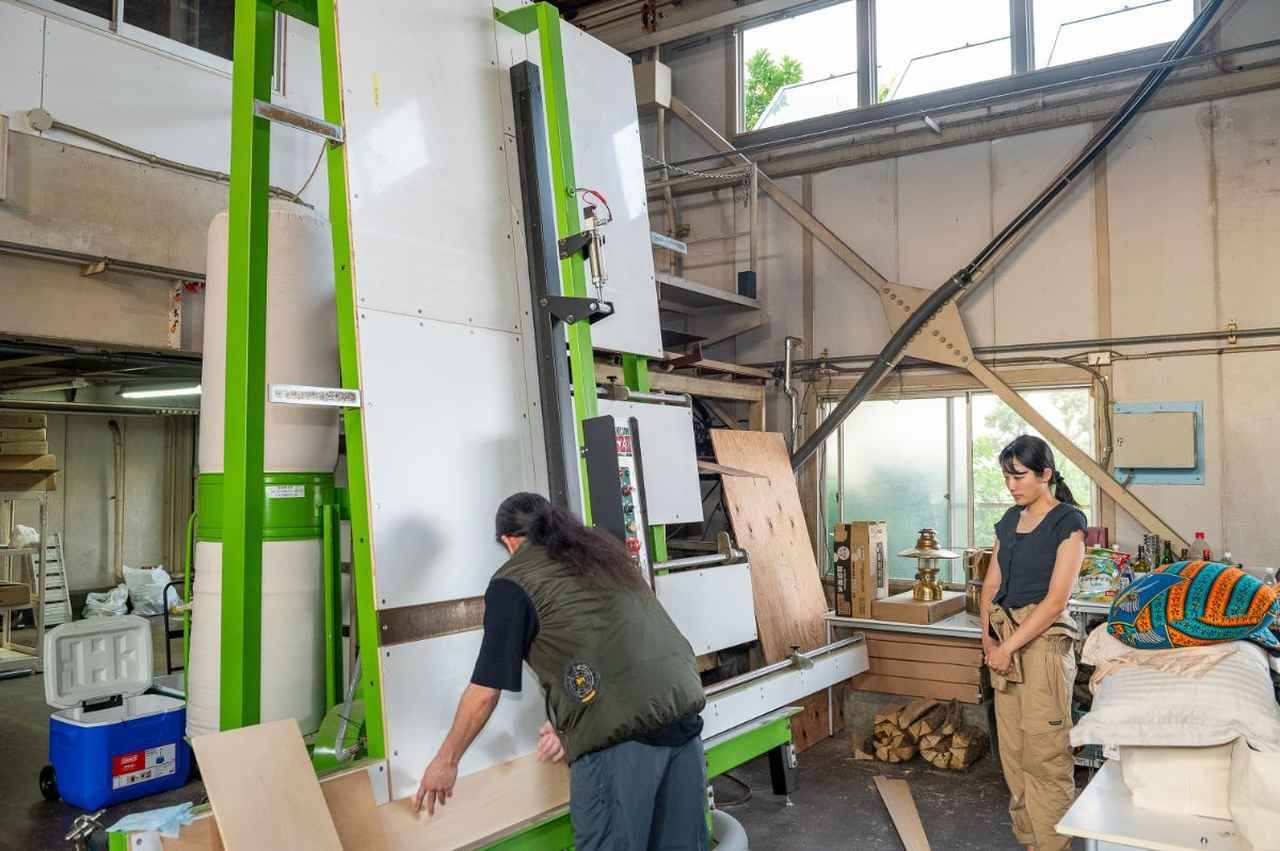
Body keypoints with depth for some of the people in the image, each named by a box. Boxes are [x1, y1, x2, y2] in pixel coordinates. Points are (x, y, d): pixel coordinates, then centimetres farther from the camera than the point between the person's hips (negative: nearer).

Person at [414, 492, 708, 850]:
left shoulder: (513, 581, 3)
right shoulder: (604, 548, 22)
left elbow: (485, 692, 4)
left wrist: (446, 761, 19)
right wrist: (570, 723, 29)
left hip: (620, 733, -6)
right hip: (684, 712, 7)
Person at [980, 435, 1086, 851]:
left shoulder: (1068, 521, -9)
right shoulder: (1010, 519, 12)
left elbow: (1056, 600, -15)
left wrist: (1008, 647, -14)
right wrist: (989, 639, 0)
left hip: (1044, 641, -7)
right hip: (1005, 642, 7)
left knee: (1044, 754, -3)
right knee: (1013, 751, 12)